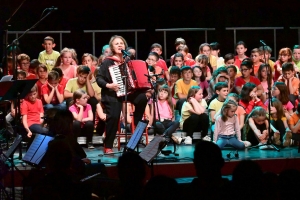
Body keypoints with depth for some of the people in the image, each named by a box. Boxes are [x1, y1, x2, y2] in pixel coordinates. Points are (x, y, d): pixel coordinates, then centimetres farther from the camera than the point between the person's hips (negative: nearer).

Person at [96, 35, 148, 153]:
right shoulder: (108, 62, -1)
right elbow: (99, 78, -6)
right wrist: (108, 85, -22)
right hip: (112, 94, -4)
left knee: (142, 98, -24)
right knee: (113, 117, -23)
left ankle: (137, 126, -4)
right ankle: (108, 146, -10)